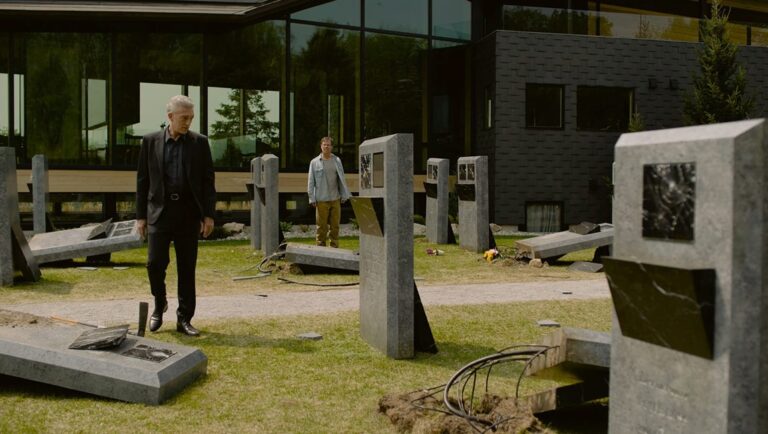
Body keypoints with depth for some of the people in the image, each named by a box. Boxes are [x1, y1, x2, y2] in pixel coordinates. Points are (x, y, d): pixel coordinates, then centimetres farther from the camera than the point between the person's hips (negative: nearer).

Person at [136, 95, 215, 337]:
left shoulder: (200, 143, 3)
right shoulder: (150, 142, 3)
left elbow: (208, 181, 3)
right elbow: (142, 180, 5)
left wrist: (209, 215, -4)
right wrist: (140, 215, 2)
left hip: (189, 213, 0)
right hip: (160, 211, 0)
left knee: (187, 269, 3)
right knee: (155, 263, -7)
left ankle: (184, 319, 12)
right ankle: (159, 304, 21)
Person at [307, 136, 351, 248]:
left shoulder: (337, 160, 8)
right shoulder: (314, 162, 1)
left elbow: (341, 179, 12)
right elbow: (310, 182, 2)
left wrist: (344, 195, 8)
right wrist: (312, 198, -3)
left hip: (335, 199, 3)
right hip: (321, 200, -3)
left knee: (335, 225, 7)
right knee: (322, 226, -2)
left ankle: (334, 246, 16)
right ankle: (320, 246, 6)